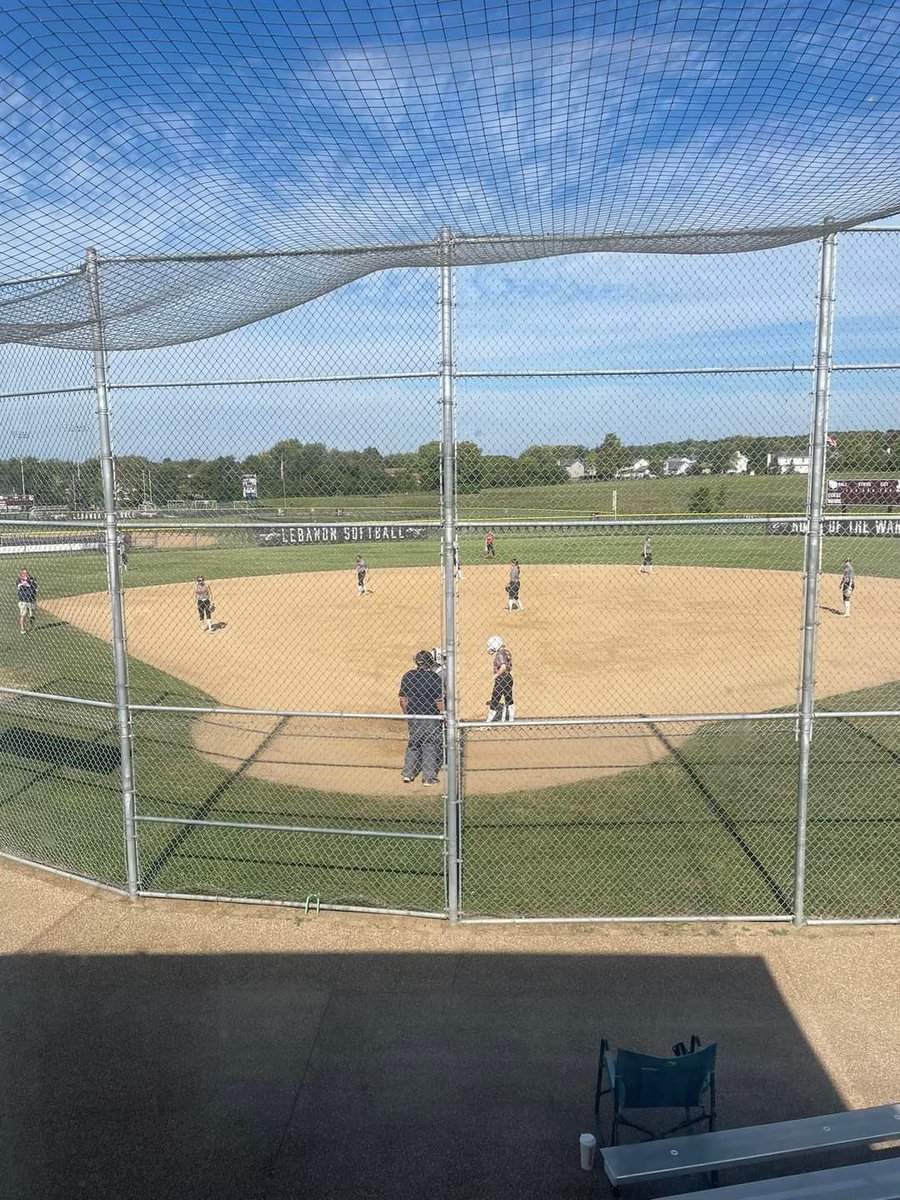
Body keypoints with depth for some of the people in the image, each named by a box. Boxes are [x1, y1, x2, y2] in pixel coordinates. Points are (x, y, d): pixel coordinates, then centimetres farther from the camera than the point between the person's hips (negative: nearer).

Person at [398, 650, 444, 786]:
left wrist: (407, 714, 17)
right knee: (431, 745, 7)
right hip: (431, 716, -4)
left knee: (413, 743, 20)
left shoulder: (408, 676, 0)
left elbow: (403, 700, 4)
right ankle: (428, 778, 9)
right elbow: (439, 701, -13)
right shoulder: (434, 677, -13)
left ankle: (408, 773, 18)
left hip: (413, 716, 4)